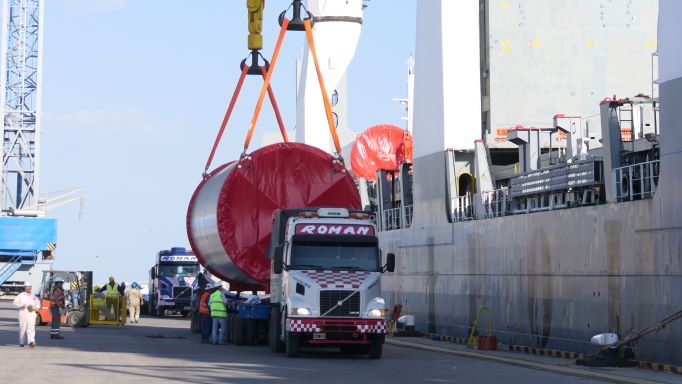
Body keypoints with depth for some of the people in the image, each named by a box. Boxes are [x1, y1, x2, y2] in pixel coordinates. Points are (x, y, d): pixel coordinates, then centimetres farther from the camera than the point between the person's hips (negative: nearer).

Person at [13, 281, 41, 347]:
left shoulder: (33, 296, 14)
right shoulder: (21, 295, 8)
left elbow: (38, 304, 18)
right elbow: (16, 302, 1)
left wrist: (35, 308, -3)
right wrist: (22, 305, -14)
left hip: (31, 313, 1)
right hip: (23, 313, -1)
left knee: (31, 328, -13)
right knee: (23, 328, 2)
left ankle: (31, 341, -25)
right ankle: (22, 342, 16)